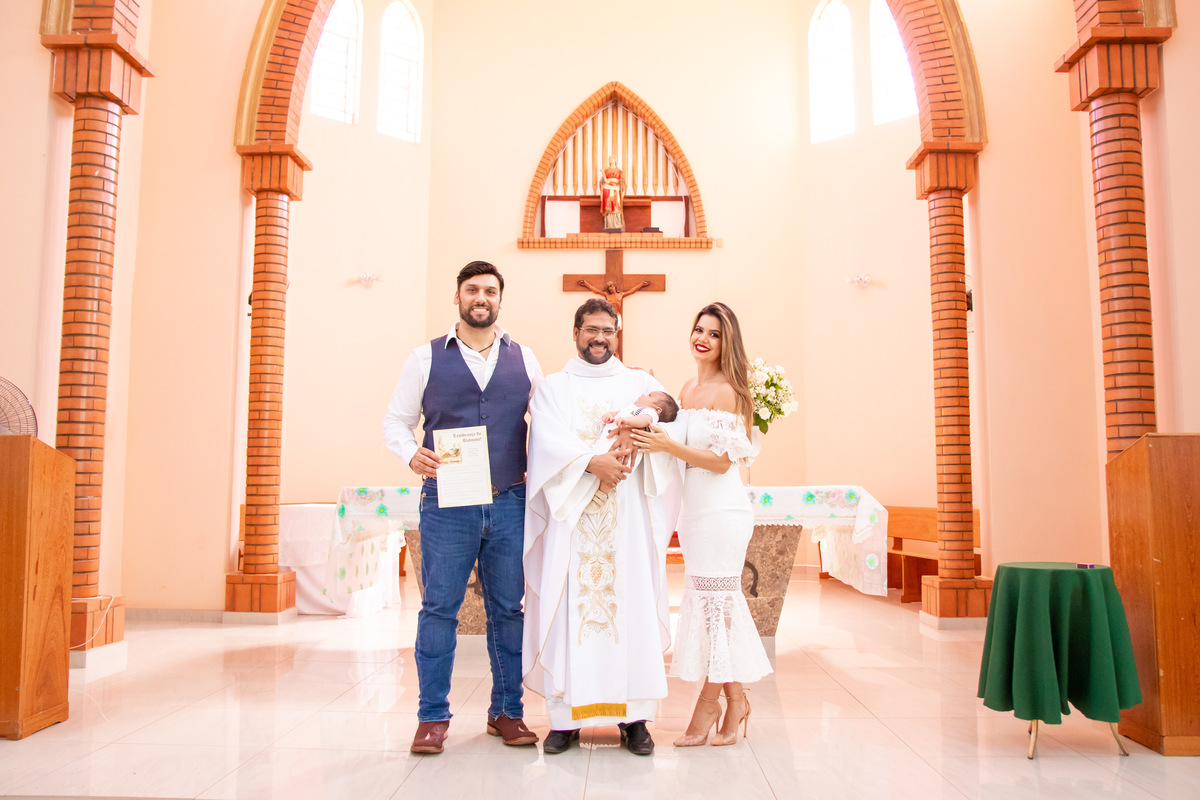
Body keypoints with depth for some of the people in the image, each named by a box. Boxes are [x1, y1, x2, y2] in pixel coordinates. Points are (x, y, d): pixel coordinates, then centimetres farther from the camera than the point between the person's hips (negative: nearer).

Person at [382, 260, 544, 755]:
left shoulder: (524, 361, 10)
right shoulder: (427, 358, 6)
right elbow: (395, 421, 6)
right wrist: (411, 454, -13)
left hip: (510, 502, 2)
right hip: (447, 504, -1)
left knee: (509, 609, 8)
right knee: (439, 608, 2)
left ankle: (506, 711, 22)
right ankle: (433, 716, 16)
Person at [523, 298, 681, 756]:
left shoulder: (640, 383, 16)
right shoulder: (553, 387, 13)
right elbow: (549, 441, -4)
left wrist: (633, 438, -21)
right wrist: (595, 463, -18)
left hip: (627, 516, 1)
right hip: (571, 515, 0)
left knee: (631, 607, -2)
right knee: (569, 609, -2)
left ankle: (634, 716, 6)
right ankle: (566, 717, 6)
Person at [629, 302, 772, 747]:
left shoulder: (727, 391, -11)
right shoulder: (688, 389, 13)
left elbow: (722, 460, -15)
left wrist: (667, 446, -22)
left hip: (720, 507, -8)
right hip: (694, 507, 8)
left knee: (713, 601, 0)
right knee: (719, 603, 12)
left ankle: (708, 706, 13)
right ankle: (735, 701, 24)